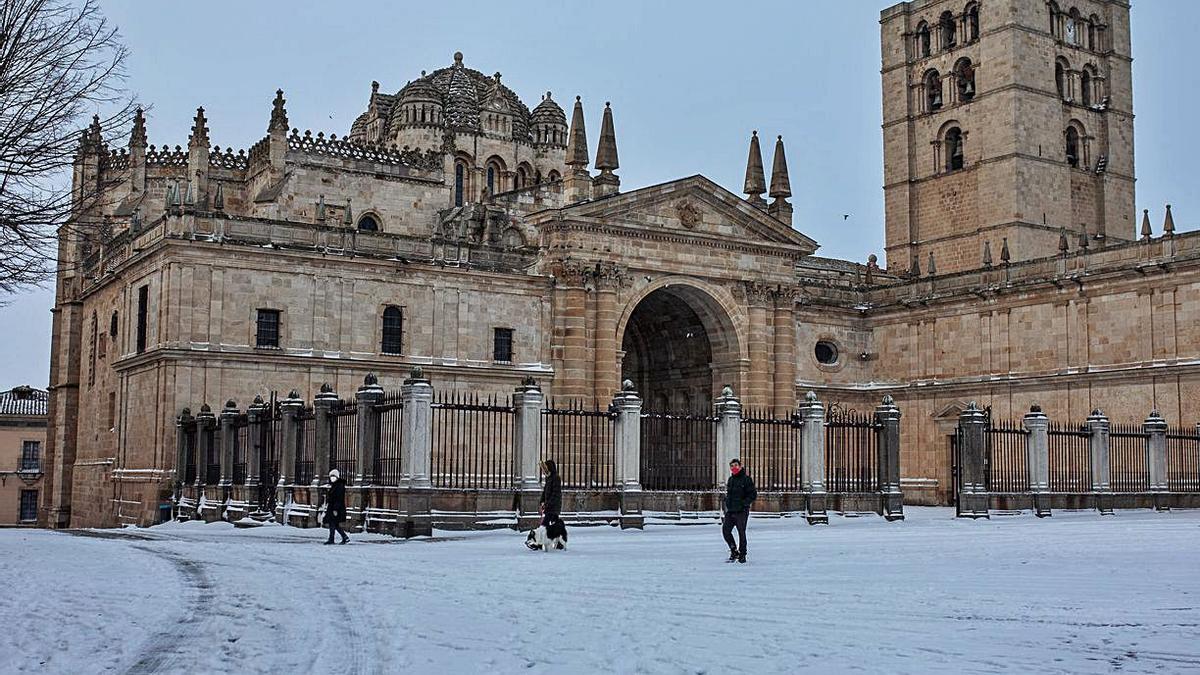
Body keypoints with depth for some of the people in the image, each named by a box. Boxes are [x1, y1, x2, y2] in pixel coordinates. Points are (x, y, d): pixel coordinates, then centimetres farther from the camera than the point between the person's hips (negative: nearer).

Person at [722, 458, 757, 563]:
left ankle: (742, 555, 11)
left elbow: (753, 495, -8)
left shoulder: (746, 479, -6)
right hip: (730, 511, 6)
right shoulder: (730, 480, 15)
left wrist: (744, 503, -17)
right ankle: (734, 552, 14)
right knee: (725, 530, -1)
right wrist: (726, 507, 15)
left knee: (741, 533, -1)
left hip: (741, 512, -6)